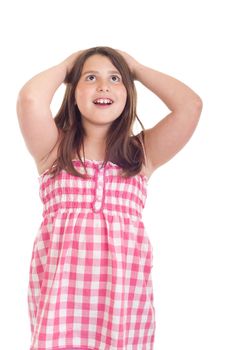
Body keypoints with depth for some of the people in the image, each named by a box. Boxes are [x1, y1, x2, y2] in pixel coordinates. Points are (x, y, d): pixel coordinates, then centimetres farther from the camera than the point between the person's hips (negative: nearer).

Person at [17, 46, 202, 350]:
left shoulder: (143, 150, 12)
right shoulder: (53, 146, 8)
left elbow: (190, 104, -1)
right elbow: (30, 99, -11)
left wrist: (136, 68, 13)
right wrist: (65, 66, 9)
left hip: (125, 284, 1)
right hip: (61, 283, -1)